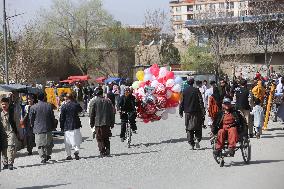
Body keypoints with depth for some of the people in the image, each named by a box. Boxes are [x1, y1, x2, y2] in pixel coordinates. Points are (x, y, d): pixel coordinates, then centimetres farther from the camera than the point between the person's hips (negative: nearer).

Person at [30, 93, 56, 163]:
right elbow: (52, 117, 3)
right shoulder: (49, 106, -2)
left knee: (40, 144, 3)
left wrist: (32, 125, 17)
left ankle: (43, 158, -2)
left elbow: (31, 118, 0)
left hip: (38, 129, -2)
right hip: (48, 128, 2)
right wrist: (53, 126, 15)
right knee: (49, 143, 19)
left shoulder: (33, 107, -6)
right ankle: (48, 154, 23)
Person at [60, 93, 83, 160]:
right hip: (76, 126, 1)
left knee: (67, 142, 7)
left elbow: (62, 118, -2)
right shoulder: (76, 105, -2)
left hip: (67, 127, -1)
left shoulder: (64, 107, -5)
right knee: (76, 140, 7)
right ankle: (76, 150, -16)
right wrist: (75, 102, 16)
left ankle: (68, 155, 6)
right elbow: (80, 110, 22)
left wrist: (62, 127, 7)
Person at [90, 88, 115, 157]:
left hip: (98, 123, -3)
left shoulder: (95, 101, -5)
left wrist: (91, 123, 8)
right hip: (107, 123, 3)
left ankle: (102, 152, -4)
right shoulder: (108, 101, 3)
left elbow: (92, 113, -2)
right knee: (106, 138, 16)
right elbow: (112, 113, 6)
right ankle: (107, 150, 0)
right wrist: (112, 123, 13)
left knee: (100, 139, 3)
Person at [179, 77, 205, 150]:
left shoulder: (184, 91, 1)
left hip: (188, 112, 2)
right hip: (196, 112, -2)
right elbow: (201, 101, -7)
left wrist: (181, 112, 14)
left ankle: (192, 144, 3)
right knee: (198, 128, 9)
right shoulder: (196, 90, -6)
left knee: (189, 129, 7)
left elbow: (182, 102, 5)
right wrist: (203, 112, -4)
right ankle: (198, 140, -10)